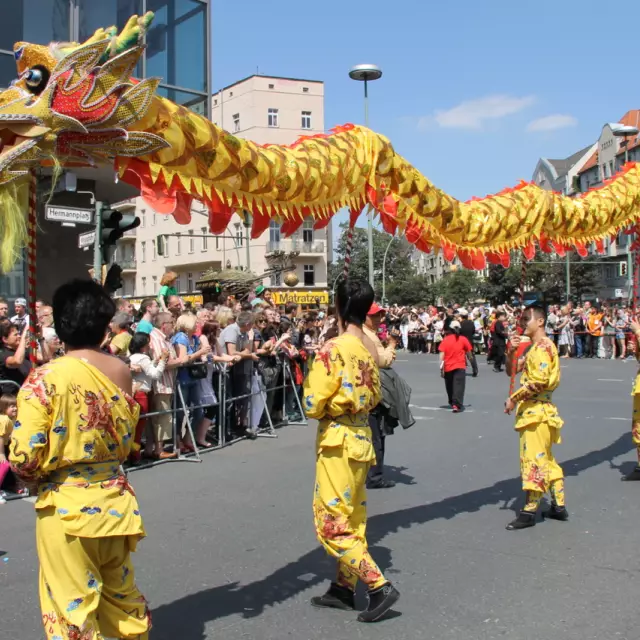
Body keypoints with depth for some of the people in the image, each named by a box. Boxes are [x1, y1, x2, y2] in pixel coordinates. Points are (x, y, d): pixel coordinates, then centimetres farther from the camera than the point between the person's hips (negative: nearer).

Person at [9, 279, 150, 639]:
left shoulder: (45, 378, -14)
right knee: (121, 593, 23)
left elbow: (25, 458, -15)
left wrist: (39, 476, 3)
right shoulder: (121, 372, 0)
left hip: (66, 507, -5)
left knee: (73, 608, 10)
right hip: (115, 500, 5)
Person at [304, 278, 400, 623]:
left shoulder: (333, 349, -19)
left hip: (337, 441, -8)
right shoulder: (369, 348, 5)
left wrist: (312, 376, -1)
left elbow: (313, 404, -18)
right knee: (352, 516, 16)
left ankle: (380, 587, -1)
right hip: (361, 437, 8)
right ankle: (344, 587, 26)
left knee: (332, 522, 1)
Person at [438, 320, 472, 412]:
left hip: (448, 367, 2)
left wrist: (441, 366, -3)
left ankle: (452, 403, 35)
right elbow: (468, 352, 6)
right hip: (460, 366, -2)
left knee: (449, 386, 19)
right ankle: (456, 405, -20)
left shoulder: (445, 340, -1)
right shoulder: (463, 339, -3)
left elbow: (442, 354, -6)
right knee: (459, 386, -7)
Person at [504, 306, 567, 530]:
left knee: (533, 460, -6)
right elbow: (513, 370, 17)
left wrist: (513, 399, -16)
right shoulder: (534, 347, 17)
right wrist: (512, 351, -1)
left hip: (536, 412, -10)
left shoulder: (543, 345, -14)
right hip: (534, 410, 10)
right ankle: (559, 506, 21)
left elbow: (539, 381, -24)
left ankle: (529, 512, -1)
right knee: (545, 460, 15)